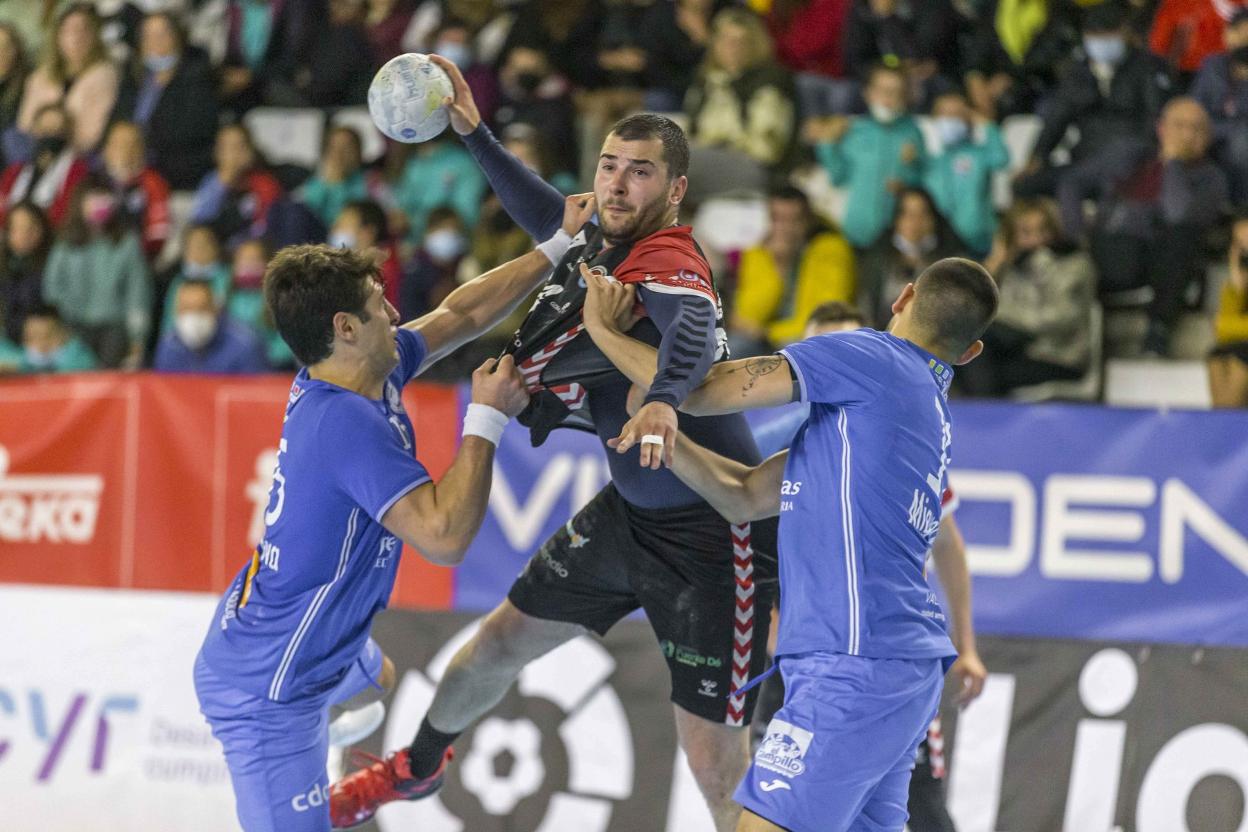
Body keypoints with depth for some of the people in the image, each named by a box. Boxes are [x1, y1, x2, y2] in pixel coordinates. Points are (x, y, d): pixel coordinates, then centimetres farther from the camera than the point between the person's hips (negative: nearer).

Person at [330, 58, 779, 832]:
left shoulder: (666, 262, -24)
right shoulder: (604, 241, 1)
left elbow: (695, 329, -47)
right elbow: (548, 215, 24)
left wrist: (665, 400, -67)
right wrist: (474, 131, 21)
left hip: (712, 535, -9)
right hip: (629, 510, 9)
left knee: (717, 769, -10)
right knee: (506, 637, 23)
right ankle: (417, 767, 51)